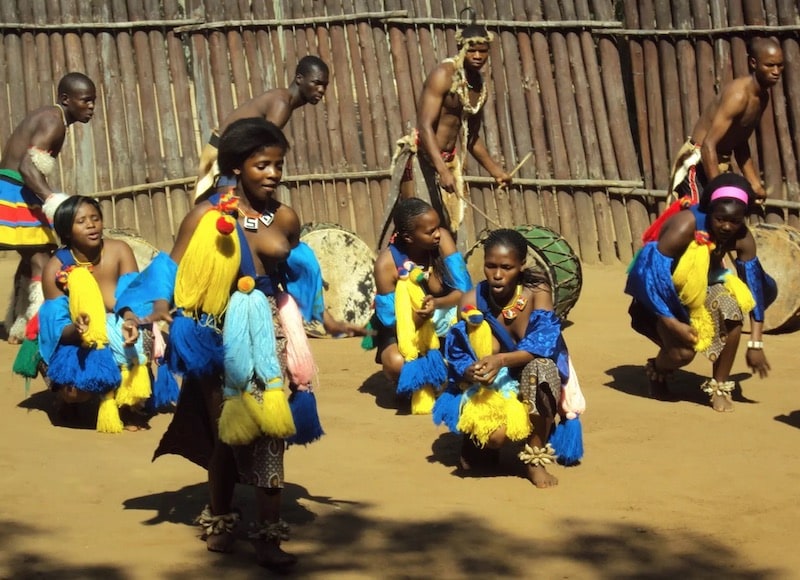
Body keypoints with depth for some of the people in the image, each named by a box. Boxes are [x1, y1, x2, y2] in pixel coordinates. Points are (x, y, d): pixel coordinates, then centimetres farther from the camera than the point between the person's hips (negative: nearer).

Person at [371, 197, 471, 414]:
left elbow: (463, 289, -20)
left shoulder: (442, 239, -19)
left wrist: (436, 304, -40)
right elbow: (391, 320, -21)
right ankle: (417, 383, 2)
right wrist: (419, 315, -41)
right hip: (403, 325, -3)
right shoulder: (387, 263, -26)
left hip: (441, 319, 3)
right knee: (396, 363, -36)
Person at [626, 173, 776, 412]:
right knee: (683, 352, -26)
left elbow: (754, 286, -13)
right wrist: (672, 323, -34)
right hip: (666, 296, -4)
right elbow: (651, 274, -31)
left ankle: (720, 386, -10)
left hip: (703, 287, 4)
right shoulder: (685, 226, -31)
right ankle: (657, 371, 14)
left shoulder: (743, 238, -16)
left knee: (732, 308, -29)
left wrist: (756, 343, -18)